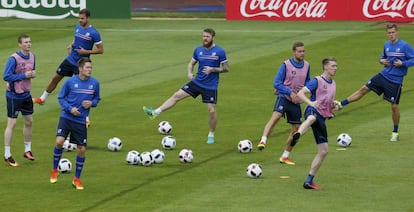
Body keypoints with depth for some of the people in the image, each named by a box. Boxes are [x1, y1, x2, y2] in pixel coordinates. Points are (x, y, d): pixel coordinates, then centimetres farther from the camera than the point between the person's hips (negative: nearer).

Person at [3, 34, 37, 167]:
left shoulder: (32, 57, 3)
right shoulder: (14, 59, -20)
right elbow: (6, 76, -22)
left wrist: (33, 74, -5)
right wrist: (23, 76, -23)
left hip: (26, 94, 7)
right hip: (14, 95, -7)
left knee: (29, 121, 14)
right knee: (12, 123, -4)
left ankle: (27, 150, 30)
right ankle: (7, 155, 3)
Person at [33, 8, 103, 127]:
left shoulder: (94, 33, -17)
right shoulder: (77, 27, 3)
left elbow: (101, 50, -14)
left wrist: (86, 52, -22)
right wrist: (71, 45, 4)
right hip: (70, 59, 6)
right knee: (56, 78, 14)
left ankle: (86, 118, 2)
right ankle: (42, 99, 36)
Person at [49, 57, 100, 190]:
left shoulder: (94, 83, -1)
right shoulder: (70, 82, -7)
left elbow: (97, 98, 14)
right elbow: (61, 97, 2)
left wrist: (91, 103, -9)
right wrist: (70, 108, -14)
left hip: (81, 121, 2)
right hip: (66, 118, -2)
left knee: (82, 149, 2)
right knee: (59, 141, -19)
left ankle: (77, 179, 20)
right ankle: (54, 170, 5)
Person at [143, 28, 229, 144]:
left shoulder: (220, 52, -10)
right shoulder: (198, 50, 2)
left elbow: (226, 68, -6)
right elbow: (191, 64, 12)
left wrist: (212, 69, -21)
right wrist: (189, 73, -9)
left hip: (210, 87, -4)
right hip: (197, 82, 4)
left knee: (212, 111, -6)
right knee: (177, 95, -4)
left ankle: (211, 135, 15)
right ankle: (155, 113, -5)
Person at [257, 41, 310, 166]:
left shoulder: (306, 66, 7)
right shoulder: (286, 65, -8)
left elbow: (307, 82, 21)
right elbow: (276, 83, -9)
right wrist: (290, 92, -19)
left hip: (296, 101, 5)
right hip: (284, 98, -5)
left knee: (296, 129, 7)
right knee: (275, 117, -32)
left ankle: (285, 156, 19)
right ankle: (263, 141, -42)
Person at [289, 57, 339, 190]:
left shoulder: (333, 84, 22)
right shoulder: (317, 81, -1)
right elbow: (300, 93, -11)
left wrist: (334, 106, 11)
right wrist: (310, 103, -29)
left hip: (322, 117, 8)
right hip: (313, 111, -8)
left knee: (323, 151, 6)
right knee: (312, 119, -47)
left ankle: (309, 181, 15)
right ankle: (296, 136, -78)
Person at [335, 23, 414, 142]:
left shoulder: (405, 46, -13)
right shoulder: (386, 45, 6)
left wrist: (402, 63, -24)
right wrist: (381, 61, 0)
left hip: (395, 81, -5)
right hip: (383, 75, 5)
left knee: (394, 106, -1)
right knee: (364, 89, 4)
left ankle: (395, 133, 15)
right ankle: (341, 104, 14)